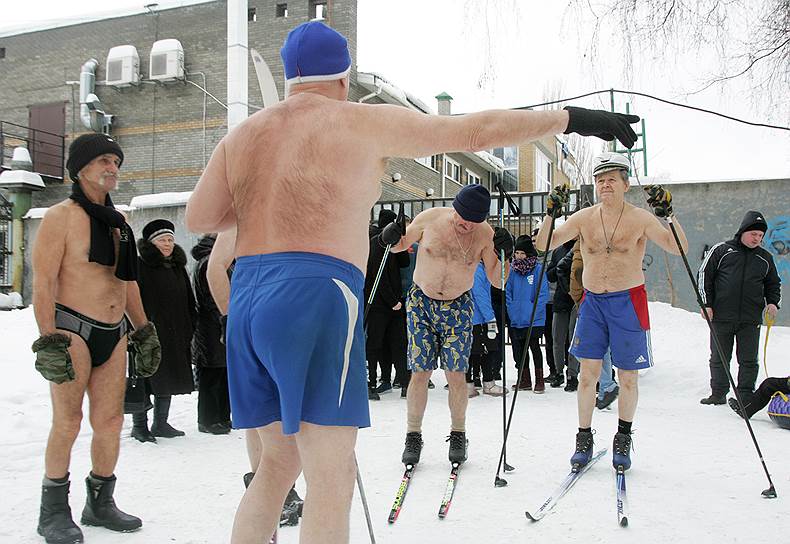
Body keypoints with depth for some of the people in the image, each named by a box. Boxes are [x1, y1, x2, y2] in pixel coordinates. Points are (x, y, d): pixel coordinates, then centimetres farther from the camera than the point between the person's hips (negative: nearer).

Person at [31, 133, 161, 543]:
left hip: (114, 334, 7)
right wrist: (49, 340, -19)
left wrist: (143, 332, 19)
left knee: (110, 421, 8)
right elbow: (43, 282, -12)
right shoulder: (61, 216, -5)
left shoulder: (119, 222, 16)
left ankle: (100, 504, 22)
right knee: (67, 422, -5)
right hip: (72, 331, -6)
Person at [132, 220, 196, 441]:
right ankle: (139, 425, 11)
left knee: (169, 380, 12)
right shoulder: (140, 267, -6)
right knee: (145, 378, -2)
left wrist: (189, 329, 13)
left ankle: (161, 423, 23)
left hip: (174, 336, 7)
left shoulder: (178, 267, 15)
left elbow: (189, 302, 19)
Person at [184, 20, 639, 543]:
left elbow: (197, 219, 17)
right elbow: (474, 131, 2)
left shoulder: (242, 135, 17)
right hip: (316, 296, -7)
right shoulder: (365, 122, 2)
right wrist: (573, 118, 10)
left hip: (247, 300, 7)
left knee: (280, 459, 22)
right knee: (332, 480, -2)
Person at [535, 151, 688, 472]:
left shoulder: (640, 218, -5)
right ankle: (584, 439, 14)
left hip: (629, 303, -2)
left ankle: (623, 439, 25)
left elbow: (679, 249, -12)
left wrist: (669, 215, -25)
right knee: (587, 373, 0)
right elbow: (544, 245, -3)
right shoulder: (583, 218, 2)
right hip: (592, 302, 2)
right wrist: (551, 214, -18)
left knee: (627, 378, 6)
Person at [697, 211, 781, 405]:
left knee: (748, 360, 3)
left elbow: (773, 284, 22)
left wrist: (772, 302, 2)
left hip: (751, 320, 2)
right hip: (721, 317, -2)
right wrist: (706, 304, -3)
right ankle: (718, 393, 18)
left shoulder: (765, 258, 11)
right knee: (719, 358, 6)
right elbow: (704, 275, 3)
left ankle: (746, 396, 13)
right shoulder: (721, 250, 1)